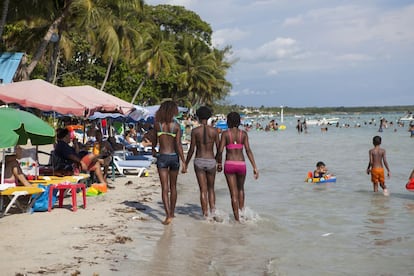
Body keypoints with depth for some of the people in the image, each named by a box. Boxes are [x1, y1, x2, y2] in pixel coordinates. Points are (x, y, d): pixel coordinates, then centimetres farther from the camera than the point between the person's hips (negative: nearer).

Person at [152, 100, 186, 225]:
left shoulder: (157, 124, -4)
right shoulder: (176, 126, -7)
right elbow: (178, 145, -11)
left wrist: (153, 150, 31)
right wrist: (183, 161, -7)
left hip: (162, 157, -1)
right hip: (174, 156, 1)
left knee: (165, 188, -3)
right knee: (173, 187, 17)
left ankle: (168, 215, -15)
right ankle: (172, 213, 29)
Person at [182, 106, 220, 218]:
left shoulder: (195, 131, -5)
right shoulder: (214, 130, -2)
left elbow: (191, 150, -6)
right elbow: (219, 149, 1)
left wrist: (185, 165, 3)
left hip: (199, 161, -1)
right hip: (211, 161, 1)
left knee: (203, 190, 3)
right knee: (211, 188, 17)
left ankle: (205, 215, 2)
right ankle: (213, 212, 8)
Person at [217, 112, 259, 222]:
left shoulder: (225, 133, -2)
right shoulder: (243, 133, 2)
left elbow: (220, 151, -6)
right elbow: (248, 150, -6)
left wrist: (219, 164, 10)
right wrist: (255, 167, -6)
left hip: (229, 164, -1)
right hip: (241, 164, 2)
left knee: (233, 193, 5)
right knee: (240, 188, 27)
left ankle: (237, 218, 5)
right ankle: (242, 210, 25)